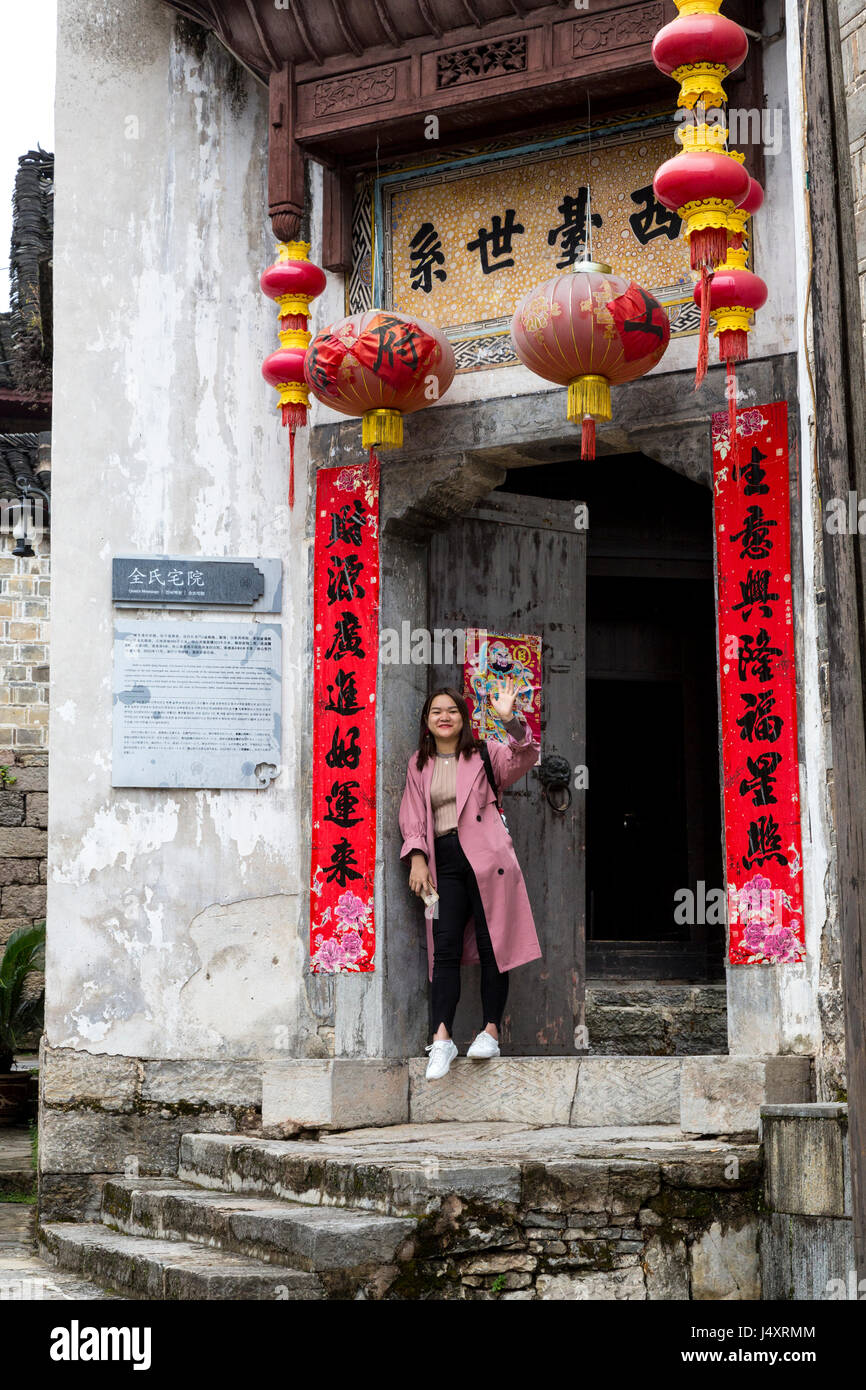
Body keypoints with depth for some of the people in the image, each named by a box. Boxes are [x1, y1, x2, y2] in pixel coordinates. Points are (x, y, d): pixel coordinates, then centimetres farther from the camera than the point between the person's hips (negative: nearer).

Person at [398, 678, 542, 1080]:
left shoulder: (483, 754, 6)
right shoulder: (419, 764, 16)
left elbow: (523, 759, -11)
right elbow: (412, 816, 15)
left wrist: (510, 721, -28)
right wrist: (417, 859, 1)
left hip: (485, 856, -2)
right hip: (445, 861, 3)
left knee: (491, 943, -2)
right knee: (445, 946, -6)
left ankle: (491, 1031, 4)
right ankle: (442, 1038, -11)